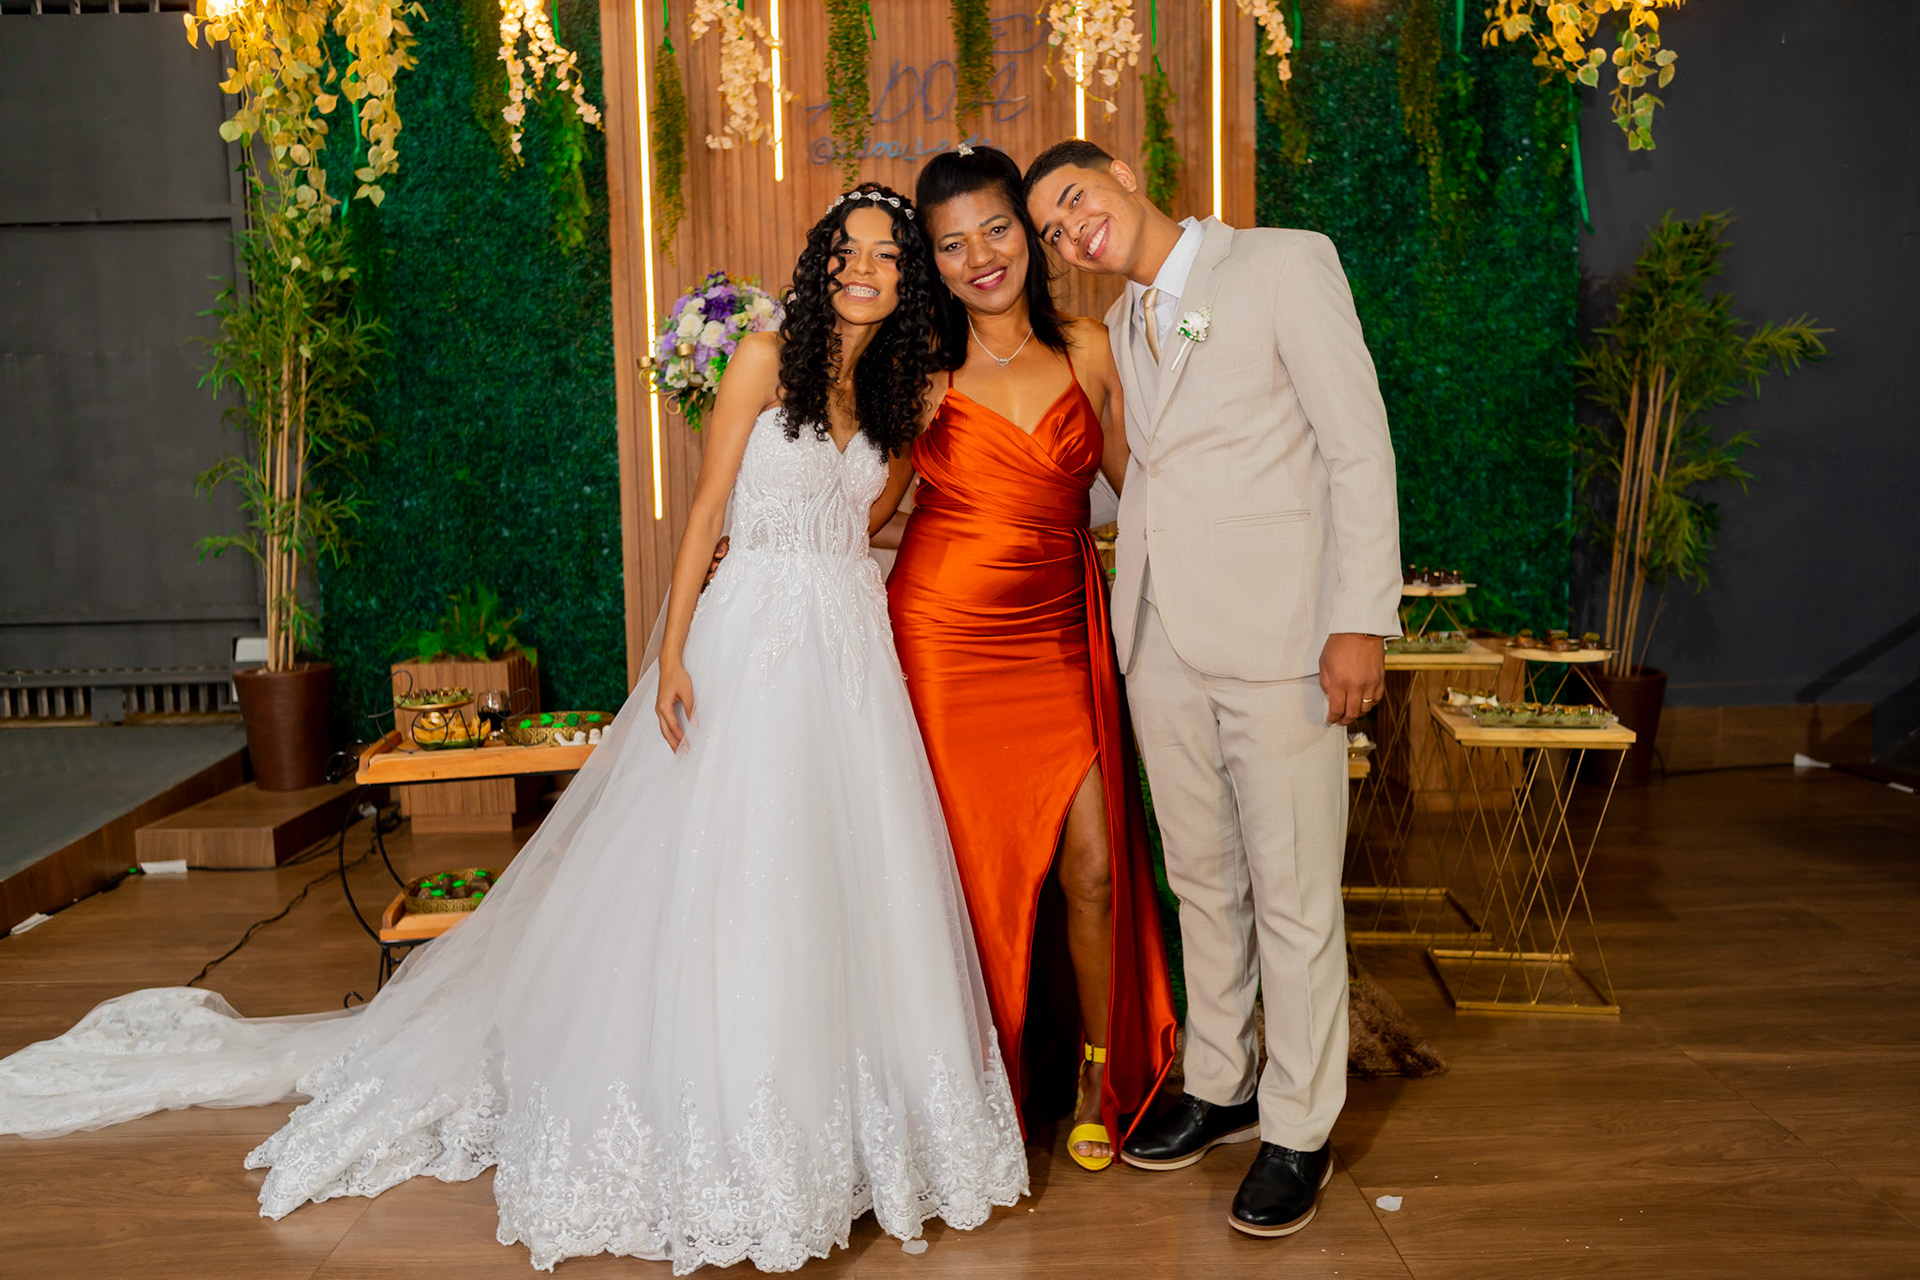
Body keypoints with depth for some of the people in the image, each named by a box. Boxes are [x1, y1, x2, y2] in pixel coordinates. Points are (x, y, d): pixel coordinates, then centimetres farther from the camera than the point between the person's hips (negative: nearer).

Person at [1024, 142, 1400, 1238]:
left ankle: (1300, 1130, 17)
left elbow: (1360, 446, -9)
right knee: (1203, 880, 15)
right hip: (1164, 642, 6)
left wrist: (1361, 620, -15)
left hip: (1279, 638, -6)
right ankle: (1220, 1090, 31)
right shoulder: (1121, 328, 18)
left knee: (1293, 894, 2)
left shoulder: (1286, 264, -3)